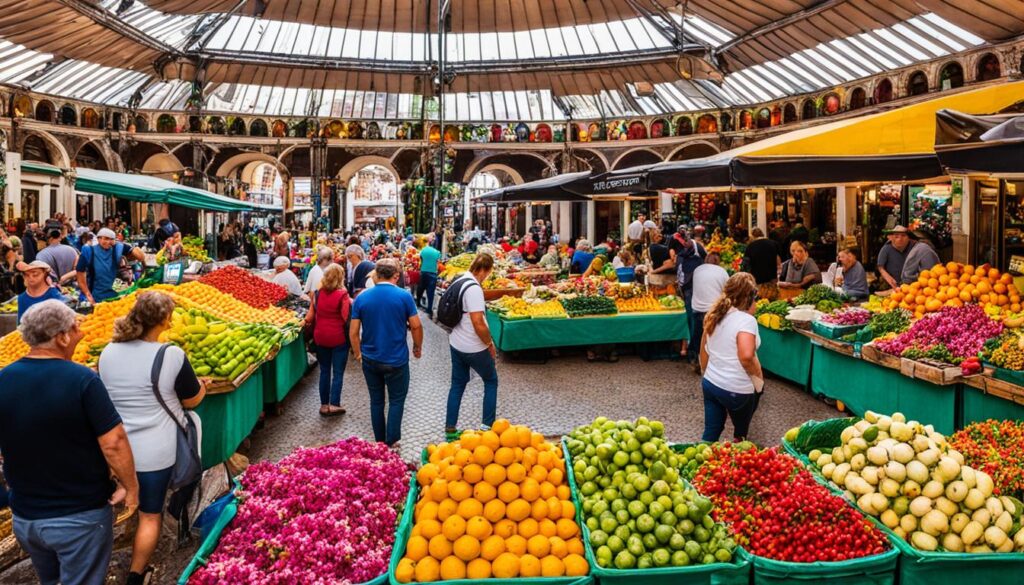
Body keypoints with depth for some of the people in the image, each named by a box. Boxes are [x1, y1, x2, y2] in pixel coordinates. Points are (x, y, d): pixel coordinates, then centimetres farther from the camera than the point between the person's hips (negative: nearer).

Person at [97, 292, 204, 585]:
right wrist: (201, 385, 14)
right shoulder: (172, 355, -18)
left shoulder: (108, 352, -3)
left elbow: (105, 394, 13)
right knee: (150, 515, 11)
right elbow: (193, 400, -6)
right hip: (154, 451, -5)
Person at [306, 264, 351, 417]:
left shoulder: (317, 293, -1)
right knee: (338, 373, 5)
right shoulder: (342, 295, -14)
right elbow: (346, 318, -15)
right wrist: (351, 303, -1)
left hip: (320, 337, 4)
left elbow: (310, 317, 4)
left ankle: (324, 404, 20)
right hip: (339, 338, -4)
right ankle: (334, 404, 6)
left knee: (324, 371, 14)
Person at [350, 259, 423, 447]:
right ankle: (391, 441, 10)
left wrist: (358, 354, 11)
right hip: (396, 360, -3)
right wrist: (418, 347, 10)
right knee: (396, 400, 12)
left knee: (376, 400, 16)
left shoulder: (361, 298, -4)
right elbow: (416, 326, -6)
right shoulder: (404, 296, -11)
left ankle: (379, 441, 26)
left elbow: (353, 332, -2)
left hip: (370, 359, 3)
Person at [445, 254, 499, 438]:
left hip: (455, 344, 8)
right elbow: (478, 323, -28)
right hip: (474, 348, -8)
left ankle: (450, 429, 20)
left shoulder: (459, 281, 3)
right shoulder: (474, 288, -25)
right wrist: (490, 343, -13)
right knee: (491, 381, 12)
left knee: (457, 384, 16)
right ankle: (488, 426, 16)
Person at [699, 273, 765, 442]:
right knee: (741, 431, 20)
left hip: (709, 383, 6)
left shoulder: (714, 315, 5)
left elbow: (704, 352, 13)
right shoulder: (746, 320, -18)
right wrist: (758, 377, -15)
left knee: (711, 433, 15)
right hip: (737, 390, -6)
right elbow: (746, 356, -31)